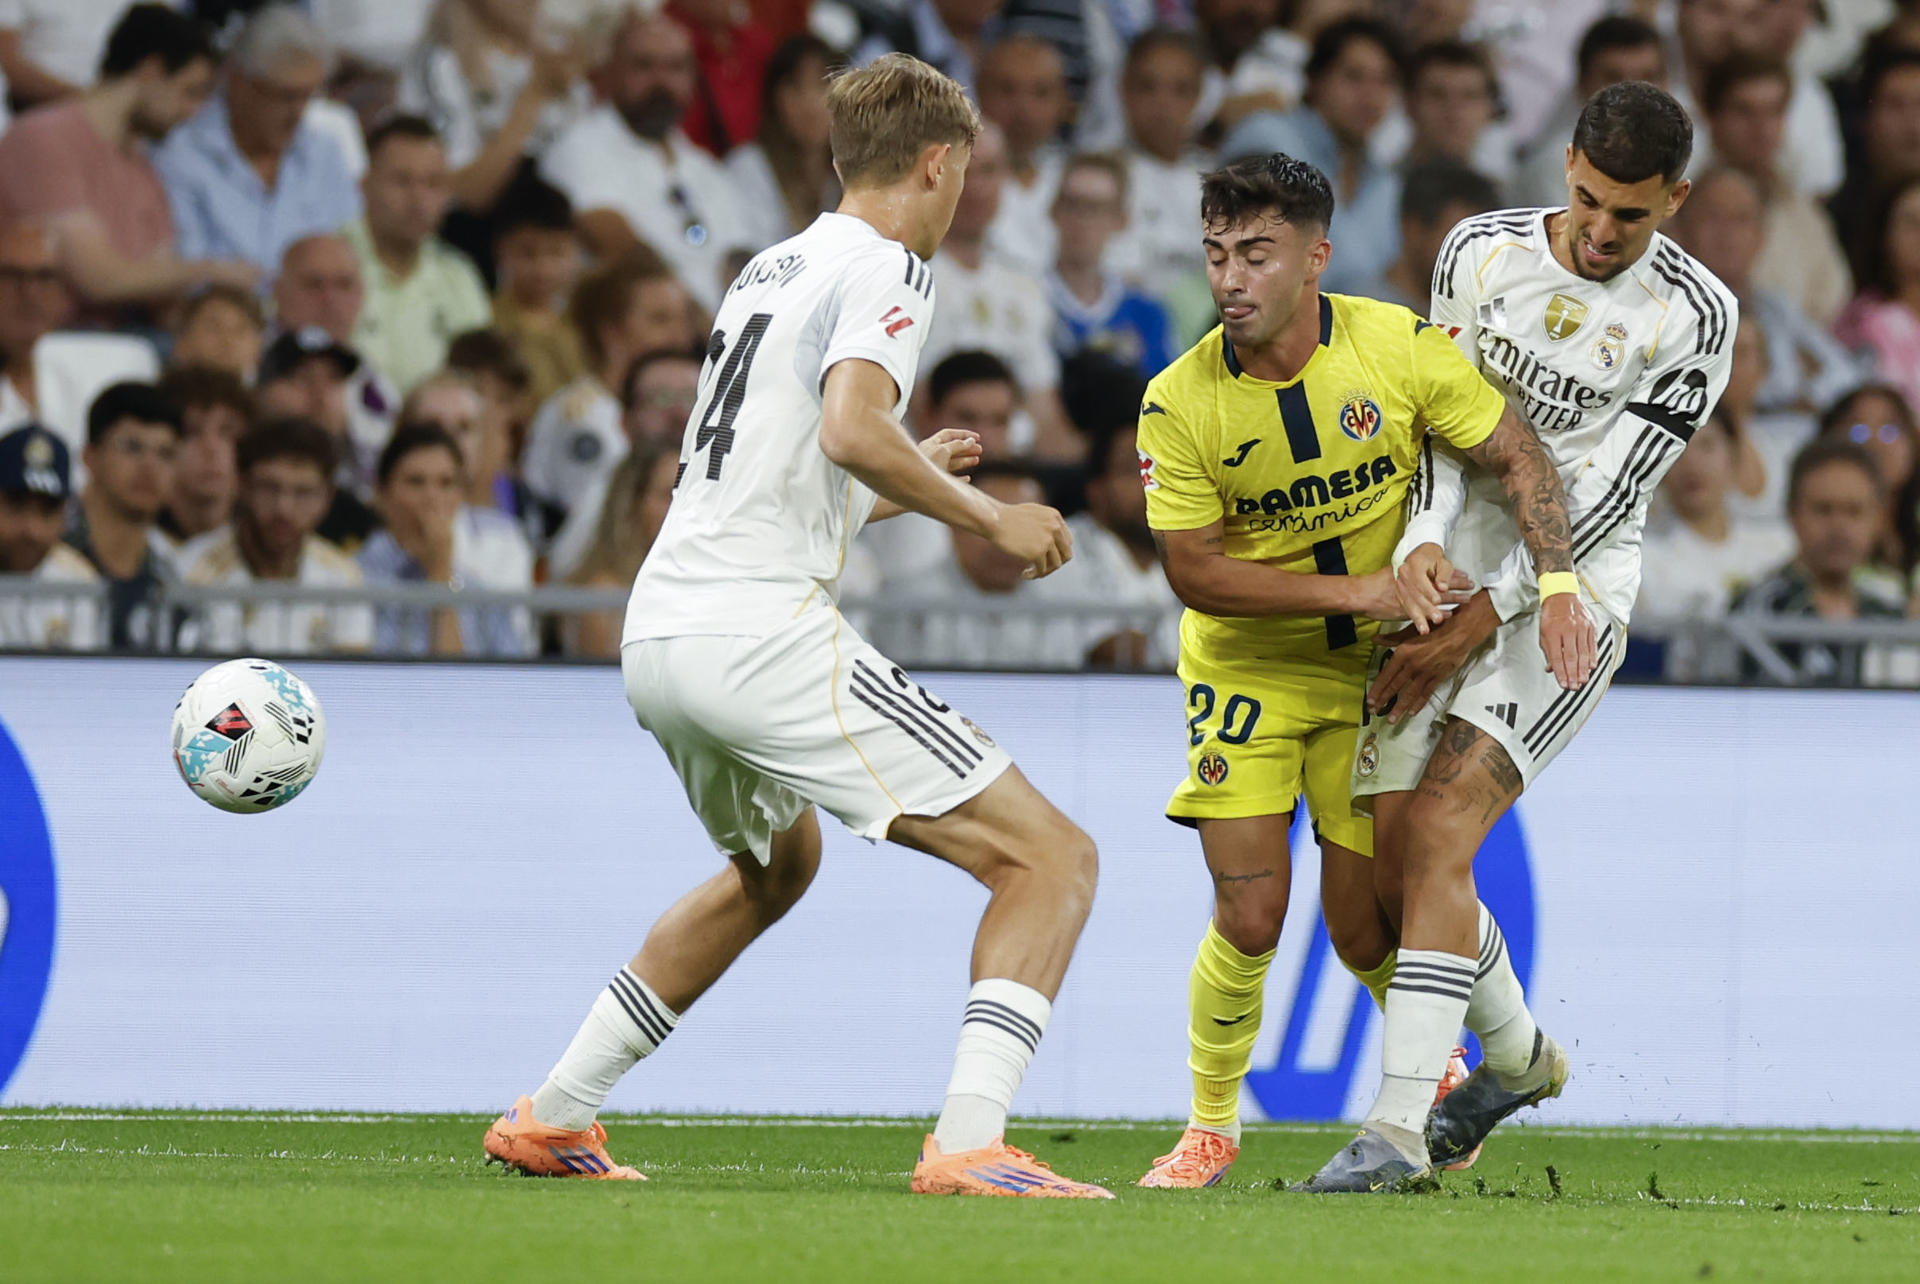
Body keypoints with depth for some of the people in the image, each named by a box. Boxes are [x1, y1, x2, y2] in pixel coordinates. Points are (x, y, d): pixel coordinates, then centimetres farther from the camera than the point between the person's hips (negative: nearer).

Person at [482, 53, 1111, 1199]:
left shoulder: (774, 269, 21)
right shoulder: (885, 269, -5)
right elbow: (853, 428, -24)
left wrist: (908, 484, 40)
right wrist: (987, 516, -12)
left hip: (657, 634, 9)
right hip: (764, 634, -9)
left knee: (777, 864, 37)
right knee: (1051, 858, -9)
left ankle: (553, 1117, 37)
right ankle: (970, 1143, -26)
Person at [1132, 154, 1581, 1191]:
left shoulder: (1398, 347, -16)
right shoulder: (1179, 404, -18)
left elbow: (1516, 456, -8)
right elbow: (1194, 571, -17)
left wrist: (1558, 588, -22)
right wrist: (1357, 590, -24)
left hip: (1375, 673, 1)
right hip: (1246, 670, -1)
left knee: (1362, 927, 0)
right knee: (1249, 919, -13)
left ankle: (1435, 1066, 33)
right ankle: (1212, 1123, 10)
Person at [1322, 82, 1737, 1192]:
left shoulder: (1695, 320, -10)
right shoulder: (1484, 251, 2)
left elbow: (1607, 499, -12)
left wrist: (1474, 626, -18)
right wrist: (1425, 544, -20)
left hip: (1565, 602, -5)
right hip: (1445, 589, 5)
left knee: (1436, 833, -21)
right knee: (1399, 872, 3)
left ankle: (1400, 1129, -23)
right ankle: (1518, 1059, 30)